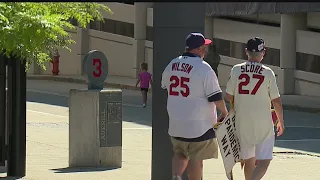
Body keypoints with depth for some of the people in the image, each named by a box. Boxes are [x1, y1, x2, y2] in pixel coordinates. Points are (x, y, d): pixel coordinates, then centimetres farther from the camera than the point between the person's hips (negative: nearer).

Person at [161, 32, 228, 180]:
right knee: (195, 157, 3)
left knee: (180, 153, 19)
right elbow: (216, 97, -13)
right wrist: (224, 112, 2)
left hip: (175, 122, 6)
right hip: (198, 124, -6)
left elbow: (163, 87, 21)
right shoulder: (203, 68, -15)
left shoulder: (172, 65, 6)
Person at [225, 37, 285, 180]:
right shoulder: (268, 73, -8)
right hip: (263, 123, -3)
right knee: (263, 161, -1)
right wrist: (281, 122, 8)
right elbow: (276, 100, -5)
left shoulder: (236, 70, -2)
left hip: (242, 122, 3)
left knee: (248, 160, 17)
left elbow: (228, 97, 3)